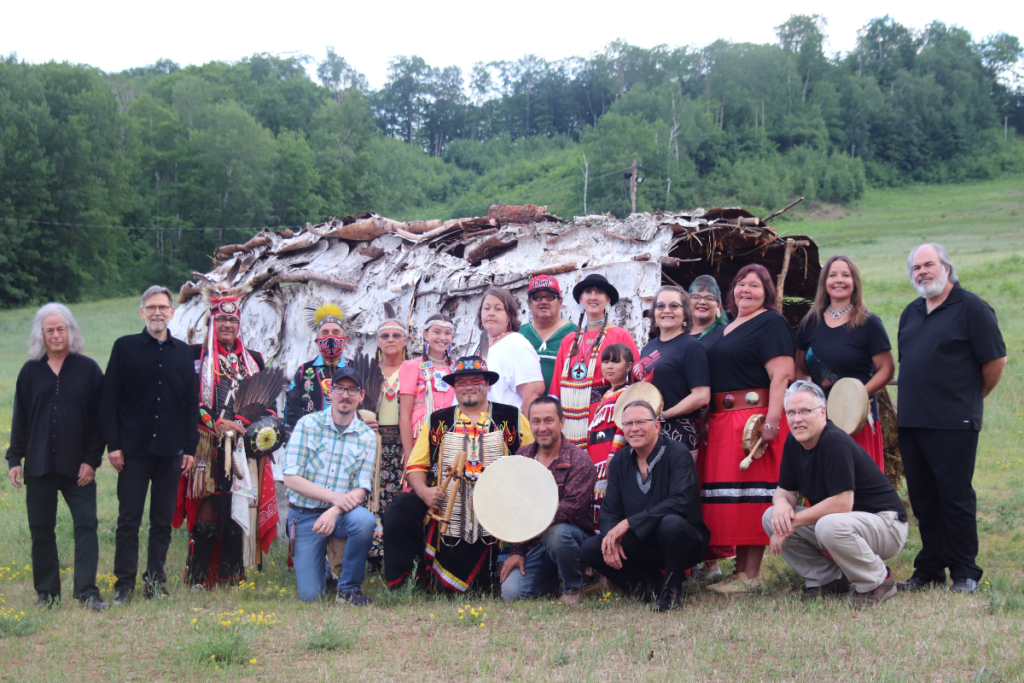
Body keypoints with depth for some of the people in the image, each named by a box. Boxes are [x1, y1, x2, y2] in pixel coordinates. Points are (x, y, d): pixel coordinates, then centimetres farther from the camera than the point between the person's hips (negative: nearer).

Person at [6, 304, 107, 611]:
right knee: (41, 529, 7)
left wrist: (92, 459, -7)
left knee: (86, 524, -7)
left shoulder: (88, 369, 1)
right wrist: (14, 459, 4)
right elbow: (20, 419, 10)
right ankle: (46, 592, 17)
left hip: (77, 467, -2)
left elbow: (99, 418, 0)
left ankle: (87, 591, -4)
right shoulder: (30, 371, 7)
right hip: (39, 465, 2)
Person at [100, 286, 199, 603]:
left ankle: (155, 582, 15)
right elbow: (109, 400, 0)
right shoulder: (124, 347, 3)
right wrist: (113, 444, -6)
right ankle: (124, 585, 9)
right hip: (133, 447, -2)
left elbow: (192, 402, 10)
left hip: (171, 450, 2)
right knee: (129, 519, 1)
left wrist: (190, 447, 4)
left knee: (163, 521, 7)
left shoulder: (183, 352, 10)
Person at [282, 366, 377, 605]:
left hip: (342, 512, 2)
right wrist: (335, 497, -21)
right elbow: (291, 478, -10)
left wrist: (334, 511, -24)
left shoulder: (367, 437, 1)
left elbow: (361, 490, -4)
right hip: (305, 514, -1)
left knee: (365, 520, -35)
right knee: (310, 596, -11)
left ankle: (349, 589, -12)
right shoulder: (308, 424, -5)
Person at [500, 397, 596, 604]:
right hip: (533, 544, 5)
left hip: (573, 536, -5)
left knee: (555, 532, -39)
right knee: (511, 593, -17)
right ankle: (554, 577, 17)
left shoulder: (579, 461, -12)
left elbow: (572, 508, -25)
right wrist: (517, 551, 0)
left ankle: (573, 588, -9)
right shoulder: (522, 457, 5)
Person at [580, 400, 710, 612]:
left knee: (671, 523, -38)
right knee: (589, 549, -14)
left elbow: (680, 502, -28)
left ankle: (672, 591, -12)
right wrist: (611, 537, -19)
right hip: (640, 544, 5)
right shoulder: (620, 460, 5)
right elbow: (610, 509, 4)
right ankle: (652, 586, 1)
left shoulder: (677, 454, -14)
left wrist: (629, 523, -29)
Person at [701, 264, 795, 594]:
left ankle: (752, 575, -4)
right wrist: (709, 419, 17)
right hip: (723, 423, 9)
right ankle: (740, 569, 14)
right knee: (729, 495, 8)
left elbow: (782, 374, -16)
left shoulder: (771, 322, -6)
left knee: (751, 491, -8)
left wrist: (771, 421, -25)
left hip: (755, 416, -9)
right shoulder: (728, 328, 21)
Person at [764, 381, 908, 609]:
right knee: (771, 518, -5)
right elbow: (785, 490, 6)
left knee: (830, 526, -39)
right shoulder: (793, 442, 1)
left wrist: (793, 521, -24)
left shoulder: (835, 443, -25)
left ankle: (878, 581, -11)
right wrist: (782, 504, -19)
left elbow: (842, 504, -30)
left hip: (885, 523, -8)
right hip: (838, 520, 8)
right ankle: (829, 579, 6)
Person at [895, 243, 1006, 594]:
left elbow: (995, 361, -6)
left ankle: (964, 573, 5)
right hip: (911, 421, 7)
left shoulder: (970, 307, -6)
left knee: (956, 497, -3)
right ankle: (929, 569, 19)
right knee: (922, 498, 10)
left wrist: (972, 398, 4)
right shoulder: (911, 313, 16)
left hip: (953, 422, -7)